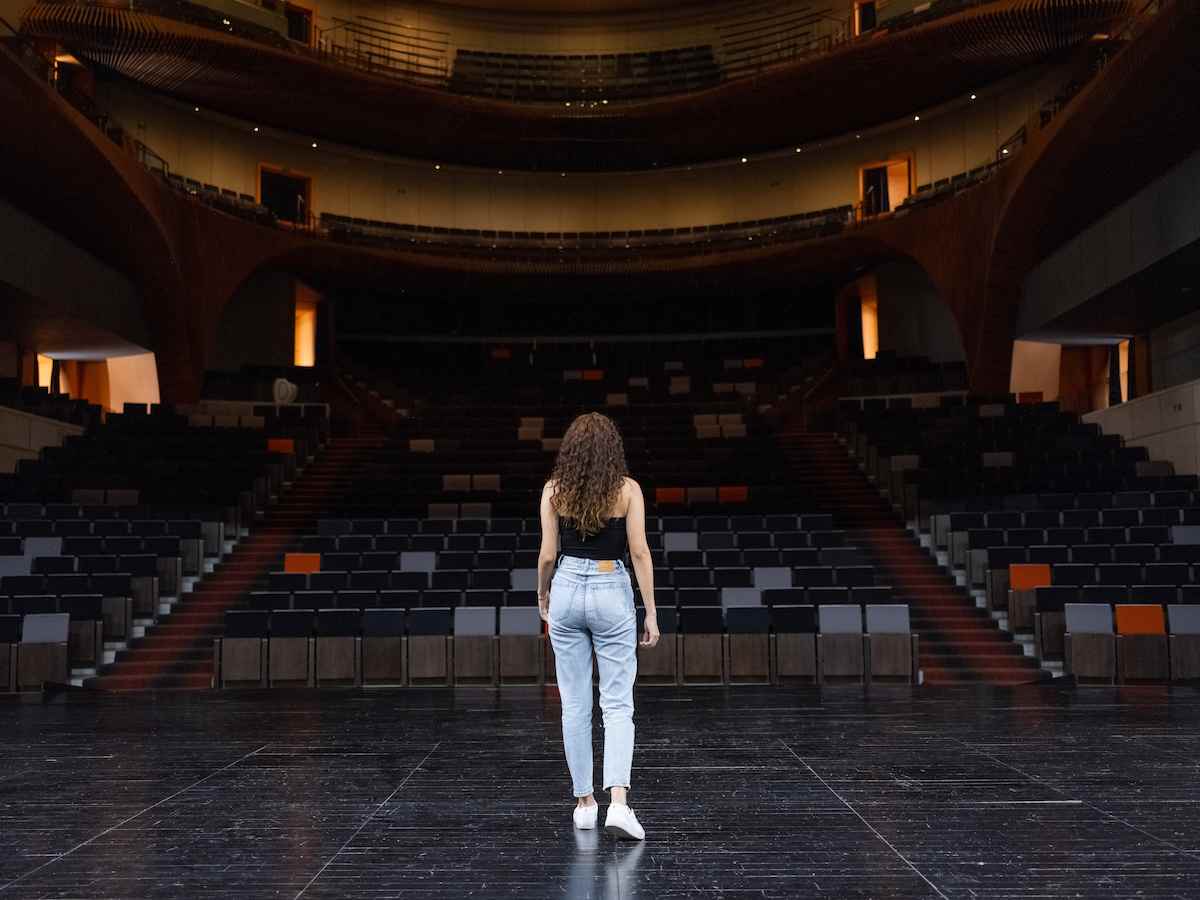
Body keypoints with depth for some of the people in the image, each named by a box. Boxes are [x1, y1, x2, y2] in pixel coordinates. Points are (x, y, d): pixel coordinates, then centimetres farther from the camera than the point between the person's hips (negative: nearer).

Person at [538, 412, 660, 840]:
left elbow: (548, 553, 0)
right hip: (612, 594, -2)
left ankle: (584, 802, 18)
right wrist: (651, 613, -3)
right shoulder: (627, 489, -5)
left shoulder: (554, 489, -1)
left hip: (567, 591, 2)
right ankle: (618, 802, -14)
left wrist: (542, 595, 18)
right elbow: (639, 552, -8)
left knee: (575, 704, 11)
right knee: (618, 705, 1)